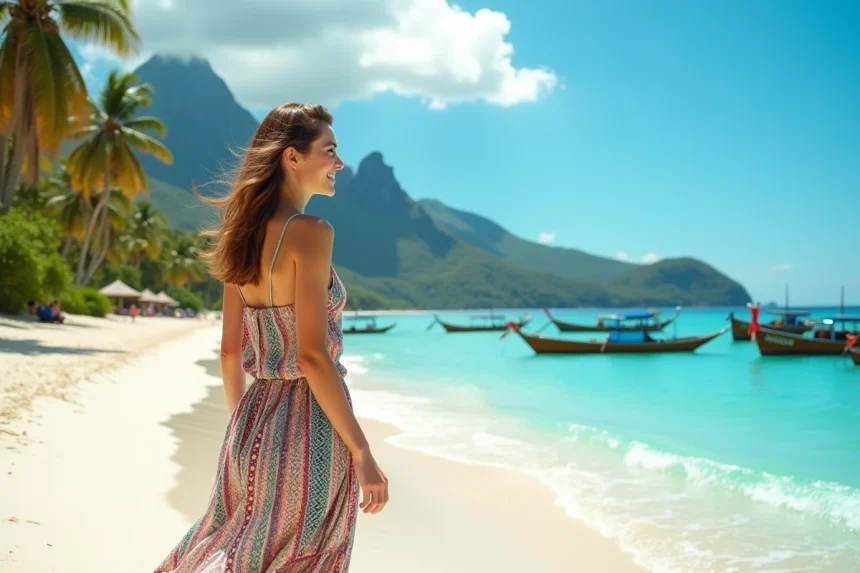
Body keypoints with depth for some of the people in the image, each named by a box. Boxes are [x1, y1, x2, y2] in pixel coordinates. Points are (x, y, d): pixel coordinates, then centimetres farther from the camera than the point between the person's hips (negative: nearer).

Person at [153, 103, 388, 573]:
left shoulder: (245, 235, 8)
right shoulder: (310, 232, -15)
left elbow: (230, 351, 12)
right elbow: (312, 355, -20)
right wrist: (362, 454, -16)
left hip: (255, 422, 7)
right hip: (307, 428, -7)